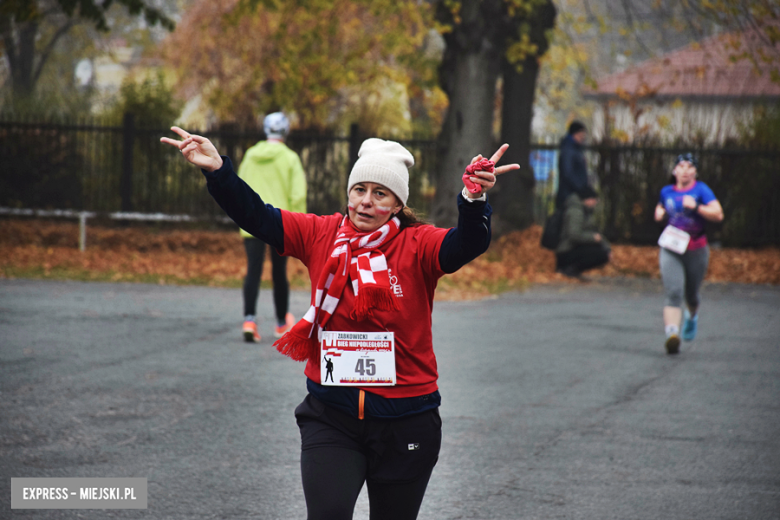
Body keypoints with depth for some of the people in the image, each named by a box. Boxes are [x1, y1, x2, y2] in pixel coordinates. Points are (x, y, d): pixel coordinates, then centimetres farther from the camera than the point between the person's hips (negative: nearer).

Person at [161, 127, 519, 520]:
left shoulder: (417, 246, -7)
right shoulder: (321, 235, 1)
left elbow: (466, 244, -25)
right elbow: (255, 216, -3)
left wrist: (474, 199, -46)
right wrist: (217, 171, -19)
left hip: (405, 420, -1)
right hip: (331, 416, 1)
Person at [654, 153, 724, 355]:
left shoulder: (701, 190, -6)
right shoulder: (667, 191, 7)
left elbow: (718, 214, -15)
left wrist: (696, 207, -26)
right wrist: (659, 212, 7)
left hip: (696, 250, -1)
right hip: (671, 249, 1)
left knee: (691, 294, 16)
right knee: (673, 292, -18)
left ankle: (692, 316, 52)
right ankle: (671, 334, -31)